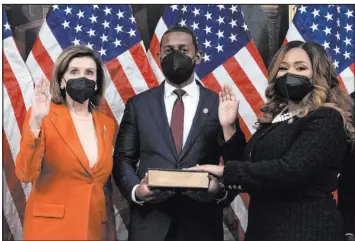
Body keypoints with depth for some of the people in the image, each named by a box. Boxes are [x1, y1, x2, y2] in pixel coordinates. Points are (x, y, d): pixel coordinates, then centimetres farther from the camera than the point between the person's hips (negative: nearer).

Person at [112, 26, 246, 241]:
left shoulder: (219, 105, 3)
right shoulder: (138, 104, 6)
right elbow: (123, 159, 6)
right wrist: (135, 189, -12)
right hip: (149, 223, 1)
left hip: (202, 223, 0)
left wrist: (222, 189, -17)